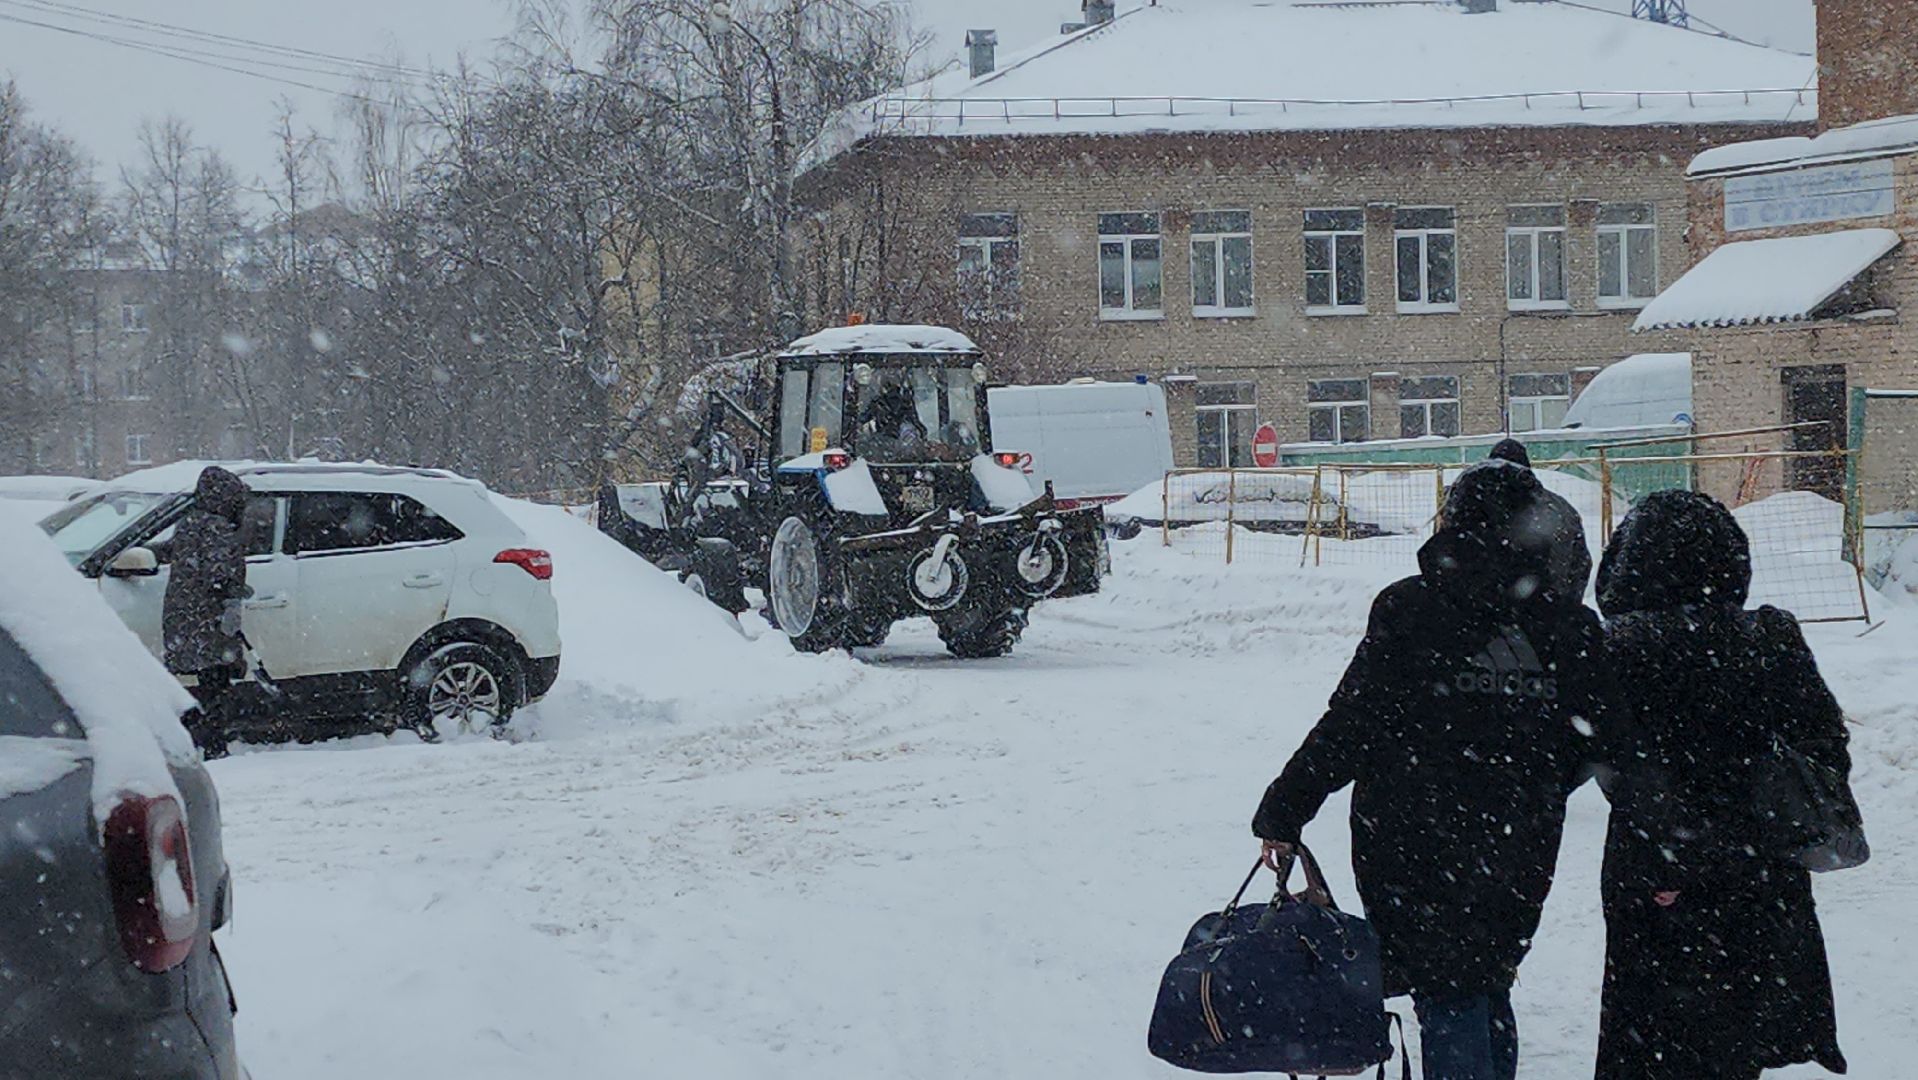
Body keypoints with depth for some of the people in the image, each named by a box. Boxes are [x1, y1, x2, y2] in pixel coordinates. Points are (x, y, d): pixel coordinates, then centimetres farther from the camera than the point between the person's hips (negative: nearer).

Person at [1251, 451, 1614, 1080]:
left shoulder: (1409, 610, -11)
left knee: (1448, 1003, 0)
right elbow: (1588, 745, 6)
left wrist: (1282, 812, -2)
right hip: (1520, 854, 4)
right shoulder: (1573, 628, 1)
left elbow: (1348, 727, -10)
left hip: (1416, 847, -4)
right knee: (1489, 989, 19)